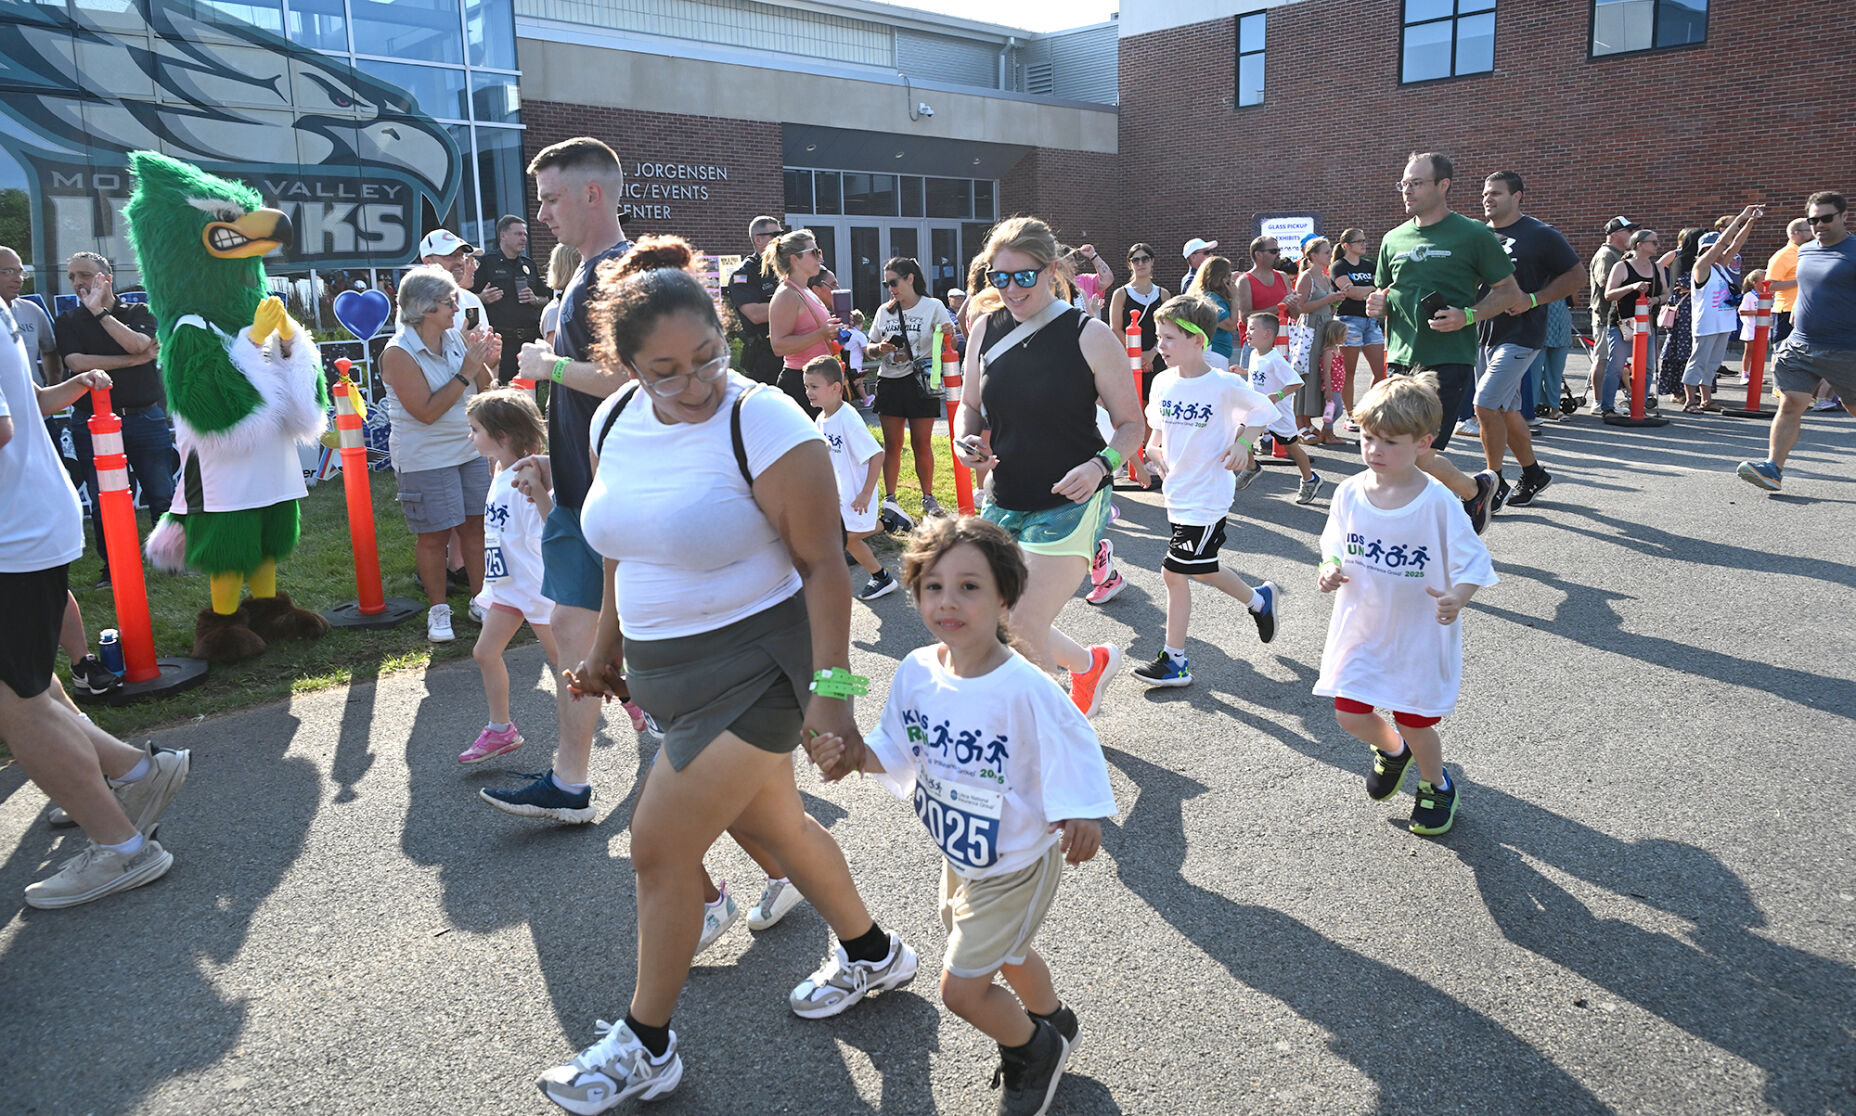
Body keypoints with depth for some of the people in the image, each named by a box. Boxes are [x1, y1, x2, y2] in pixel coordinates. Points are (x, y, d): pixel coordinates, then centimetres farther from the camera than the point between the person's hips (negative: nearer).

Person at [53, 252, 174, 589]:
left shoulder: (138, 312, 7)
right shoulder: (66, 323, 8)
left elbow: (137, 344, -13)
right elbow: (77, 362, -10)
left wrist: (100, 311, -11)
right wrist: (135, 360, -10)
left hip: (146, 419, -1)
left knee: (161, 495, 2)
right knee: (102, 502, 4)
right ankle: (112, 568, 16)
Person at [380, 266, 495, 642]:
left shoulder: (456, 338, 2)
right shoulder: (398, 353, -15)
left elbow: (483, 391, 9)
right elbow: (427, 411, -21)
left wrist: (485, 361, -10)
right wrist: (465, 371, -22)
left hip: (470, 450, 6)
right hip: (425, 459, -6)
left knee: (475, 525, 10)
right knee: (434, 536, 2)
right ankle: (438, 611, 17)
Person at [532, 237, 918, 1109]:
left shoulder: (762, 423, -20)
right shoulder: (615, 421, 2)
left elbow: (821, 563, -19)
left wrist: (831, 690, -23)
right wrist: (607, 644, 18)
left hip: (757, 663, -7)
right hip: (668, 668, 8)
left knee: (659, 847, -2)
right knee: (767, 819, 20)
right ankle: (872, 954, 43)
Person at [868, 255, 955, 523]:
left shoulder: (933, 307, -1)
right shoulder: (884, 311, 10)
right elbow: (870, 347, 16)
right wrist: (879, 348, -7)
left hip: (920, 383, -3)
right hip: (890, 383, 3)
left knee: (922, 444, 2)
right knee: (891, 444, 4)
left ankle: (928, 498, 14)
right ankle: (889, 499, 9)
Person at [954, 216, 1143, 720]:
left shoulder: (1089, 335, -10)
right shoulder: (986, 328, 3)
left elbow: (1131, 424, -5)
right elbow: (970, 404, 16)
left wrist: (1100, 466, -24)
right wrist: (964, 439, -6)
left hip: (1069, 504, -6)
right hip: (1004, 503, 6)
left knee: (1020, 631, -13)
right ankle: (1091, 664, 42)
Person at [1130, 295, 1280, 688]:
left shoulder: (1225, 386, -14)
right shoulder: (1163, 383, 1)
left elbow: (1264, 410, 2)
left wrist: (1242, 443, -12)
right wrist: (1153, 448, -1)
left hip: (1207, 496, -7)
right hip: (1177, 493, 7)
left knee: (1175, 571, -6)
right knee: (1200, 569, 16)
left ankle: (1174, 661, 9)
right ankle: (1258, 600, 42)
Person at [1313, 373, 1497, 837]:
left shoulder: (1437, 502, -18)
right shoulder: (1350, 493, -7)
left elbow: (1473, 562, -12)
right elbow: (1335, 545, 8)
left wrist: (1457, 598, -32)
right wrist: (1331, 570, -14)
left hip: (1419, 633, -3)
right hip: (1361, 627, 4)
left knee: (1415, 722, 7)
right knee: (1349, 712, 3)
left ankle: (1436, 786, 39)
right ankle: (1391, 749, 39)